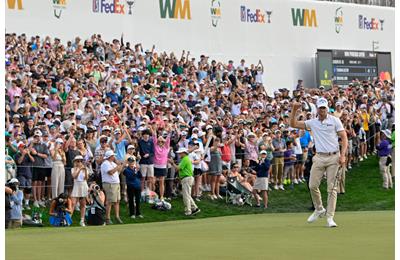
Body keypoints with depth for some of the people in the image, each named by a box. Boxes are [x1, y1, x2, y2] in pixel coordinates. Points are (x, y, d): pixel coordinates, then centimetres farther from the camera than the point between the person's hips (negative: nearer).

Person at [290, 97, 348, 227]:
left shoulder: (335, 120, 2)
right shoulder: (312, 122, 10)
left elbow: (344, 137, -1)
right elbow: (293, 124, 10)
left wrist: (343, 155, -11)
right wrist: (294, 110, -4)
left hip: (334, 157, -3)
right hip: (319, 157, 3)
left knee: (331, 188, -4)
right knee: (313, 185, -3)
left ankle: (330, 217, -2)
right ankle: (319, 209, 21)